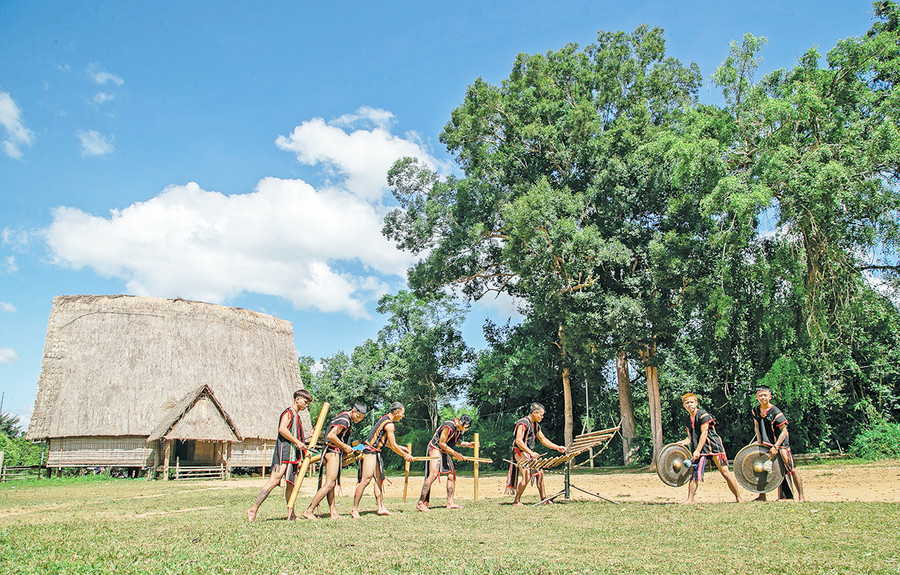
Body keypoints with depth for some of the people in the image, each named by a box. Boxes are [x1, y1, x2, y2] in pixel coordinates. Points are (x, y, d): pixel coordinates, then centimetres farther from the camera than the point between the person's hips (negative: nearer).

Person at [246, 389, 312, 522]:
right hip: (284, 451, -10)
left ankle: (291, 514, 11)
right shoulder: (289, 412, -5)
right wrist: (297, 442, -21)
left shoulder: (296, 415, 25)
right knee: (274, 480, -17)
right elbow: (282, 429, -20)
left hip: (292, 453, 10)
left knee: (291, 482, 8)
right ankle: (253, 508, -19)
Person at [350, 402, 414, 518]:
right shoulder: (389, 424, -16)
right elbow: (393, 446, -12)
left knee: (379, 479, 10)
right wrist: (405, 455, 1)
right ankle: (354, 509, -8)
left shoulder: (384, 418, 14)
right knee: (366, 479, -12)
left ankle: (381, 508, 13)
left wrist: (400, 448, 23)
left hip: (374, 452, 11)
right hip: (370, 451, -11)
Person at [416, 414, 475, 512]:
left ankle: (450, 503, 8)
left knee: (451, 475, 3)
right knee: (433, 475, -20)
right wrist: (455, 454, -17)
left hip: (445, 452, 10)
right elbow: (441, 443, -21)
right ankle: (420, 503, -19)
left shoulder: (458, 429, 6)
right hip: (435, 449, -9)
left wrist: (467, 444, 7)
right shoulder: (449, 426, -23)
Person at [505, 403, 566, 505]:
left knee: (539, 473, 9)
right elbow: (518, 441, -24)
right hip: (520, 453, -9)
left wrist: (557, 448, 13)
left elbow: (543, 440, 21)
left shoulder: (536, 425, 13)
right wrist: (531, 453, -27)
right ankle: (516, 501, -8)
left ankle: (543, 499, 20)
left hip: (529, 453, 9)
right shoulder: (523, 423, -17)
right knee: (526, 476, -18)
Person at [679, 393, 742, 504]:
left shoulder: (703, 415, -10)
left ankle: (738, 497, 9)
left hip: (713, 446, -6)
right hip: (699, 448, 6)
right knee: (693, 472, -3)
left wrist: (697, 451, -19)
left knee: (725, 472, -4)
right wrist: (685, 442, -7)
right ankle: (690, 499, 2)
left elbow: (704, 434, -15)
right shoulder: (687, 420, 12)